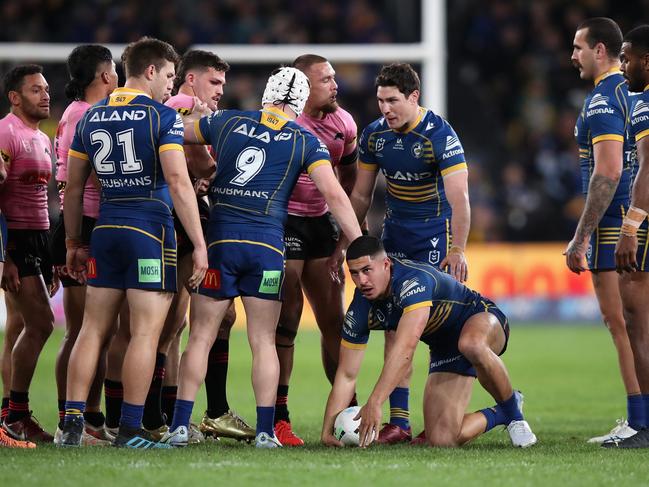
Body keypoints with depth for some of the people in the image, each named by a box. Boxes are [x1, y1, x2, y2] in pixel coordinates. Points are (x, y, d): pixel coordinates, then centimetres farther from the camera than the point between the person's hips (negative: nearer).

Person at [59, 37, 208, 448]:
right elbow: (178, 183, -14)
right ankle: (130, 430, -3)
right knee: (146, 332, -2)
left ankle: (72, 423, 6)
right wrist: (199, 244, -12)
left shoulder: (92, 117, 11)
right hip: (150, 230, -6)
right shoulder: (162, 117, -6)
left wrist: (74, 243, 22)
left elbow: (73, 187, 14)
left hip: (106, 230, 6)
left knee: (94, 329, 9)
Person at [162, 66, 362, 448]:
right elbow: (334, 194, -3)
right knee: (264, 342, 6)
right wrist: (359, 244, 1)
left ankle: (180, 426, 0)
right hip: (267, 245, -1)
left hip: (220, 240, 1)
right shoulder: (306, 142, 5)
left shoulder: (227, 122, 9)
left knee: (201, 337, 5)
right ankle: (265, 431, 3)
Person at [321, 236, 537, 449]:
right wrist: (327, 431, -16)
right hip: (444, 351, 6)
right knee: (441, 440, -13)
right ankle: (499, 415, 17)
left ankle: (514, 413, -18)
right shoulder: (360, 310, -14)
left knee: (472, 345, -45)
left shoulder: (414, 280, -35)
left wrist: (374, 403, -51)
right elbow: (346, 375, -6)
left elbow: (405, 349, -46)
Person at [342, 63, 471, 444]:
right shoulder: (374, 135, 0)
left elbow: (458, 197, -23)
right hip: (395, 235, 5)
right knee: (395, 323, 0)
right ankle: (398, 422, 2)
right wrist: (344, 245, 7)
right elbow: (361, 195, 10)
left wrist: (457, 250, -30)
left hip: (435, 234, -5)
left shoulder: (440, 134, -18)